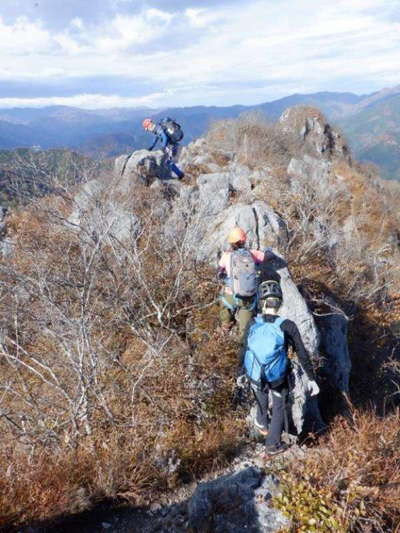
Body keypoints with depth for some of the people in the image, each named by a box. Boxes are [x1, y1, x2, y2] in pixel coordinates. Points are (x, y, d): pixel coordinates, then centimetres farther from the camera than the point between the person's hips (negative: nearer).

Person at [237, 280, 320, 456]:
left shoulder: (253, 324, -15)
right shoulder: (287, 326, -23)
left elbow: (244, 350, -4)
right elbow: (302, 354, -15)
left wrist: (241, 373, 12)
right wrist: (311, 379, -3)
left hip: (255, 377, 3)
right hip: (278, 379, -3)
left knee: (261, 400, 35)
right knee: (279, 408, 24)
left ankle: (263, 425, 61)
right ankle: (272, 445, 38)